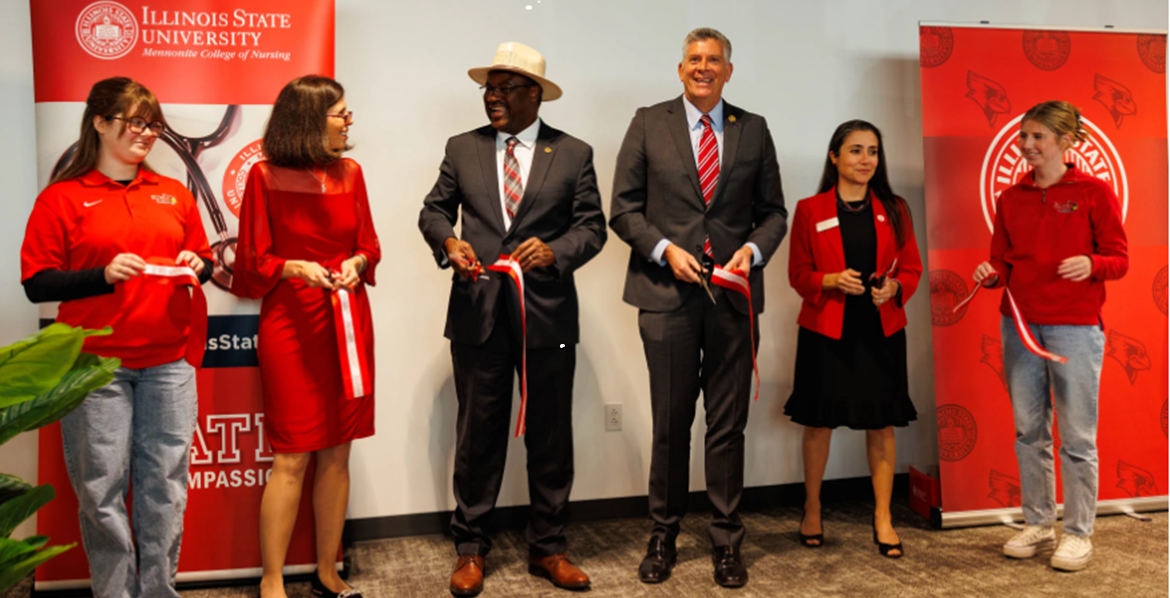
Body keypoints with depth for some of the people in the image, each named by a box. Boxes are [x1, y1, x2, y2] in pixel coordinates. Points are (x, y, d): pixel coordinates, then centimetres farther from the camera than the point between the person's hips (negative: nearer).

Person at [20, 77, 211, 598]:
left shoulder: (175, 194, 13)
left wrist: (195, 265, -3)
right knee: (102, 485, 3)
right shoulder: (62, 198, 2)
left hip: (168, 362, 3)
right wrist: (104, 275, -16)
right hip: (96, 364, -3)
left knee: (166, 479, 5)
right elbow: (36, 283, -2)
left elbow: (205, 261, 19)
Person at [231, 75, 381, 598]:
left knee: (337, 453, 8)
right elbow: (254, 259, -1)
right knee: (292, 457, -3)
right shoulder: (266, 176, -4)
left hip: (348, 322, 5)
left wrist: (357, 262, -8)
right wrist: (295, 269, -18)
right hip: (291, 324, -4)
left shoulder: (349, 172, 8)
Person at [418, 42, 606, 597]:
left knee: (550, 436, 9)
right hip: (478, 314, 1)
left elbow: (592, 226, 2)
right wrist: (448, 241, -9)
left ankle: (547, 548, 26)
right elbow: (434, 210, 13)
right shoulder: (462, 149, 9)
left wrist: (555, 251, -18)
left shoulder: (574, 153, 4)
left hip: (548, 315, 0)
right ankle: (471, 549, 24)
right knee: (478, 435, 9)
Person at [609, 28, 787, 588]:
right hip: (667, 291, -1)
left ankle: (726, 542, 21)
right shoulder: (649, 123, 5)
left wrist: (753, 250, -7)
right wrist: (665, 250, -11)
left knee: (729, 425, 7)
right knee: (670, 423, 8)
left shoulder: (754, 130, 10)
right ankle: (663, 536, 25)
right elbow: (624, 208, 3)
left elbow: (773, 211, 12)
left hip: (734, 292, 1)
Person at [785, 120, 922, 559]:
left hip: (881, 331, 2)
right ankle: (812, 512, 25)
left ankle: (883, 519, 18)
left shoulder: (894, 210, 8)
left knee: (882, 424, 4)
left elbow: (911, 269, 9)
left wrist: (892, 287, -12)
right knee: (819, 421, 7)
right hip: (825, 331, -2)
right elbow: (798, 274, 1)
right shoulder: (809, 210, 1)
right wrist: (833, 281, -17)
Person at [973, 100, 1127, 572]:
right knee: (1029, 431, 10)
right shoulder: (1011, 199, 10)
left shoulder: (1093, 192, -1)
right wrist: (992, 274, -8)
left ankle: (1078, 533, 16)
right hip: (1019, 325, 4)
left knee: (1076, 436, 2)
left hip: (1075, 326, -4)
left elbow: (1119, 259, -1)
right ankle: (1037, 523, 23)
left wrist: (1091, 264, -22)